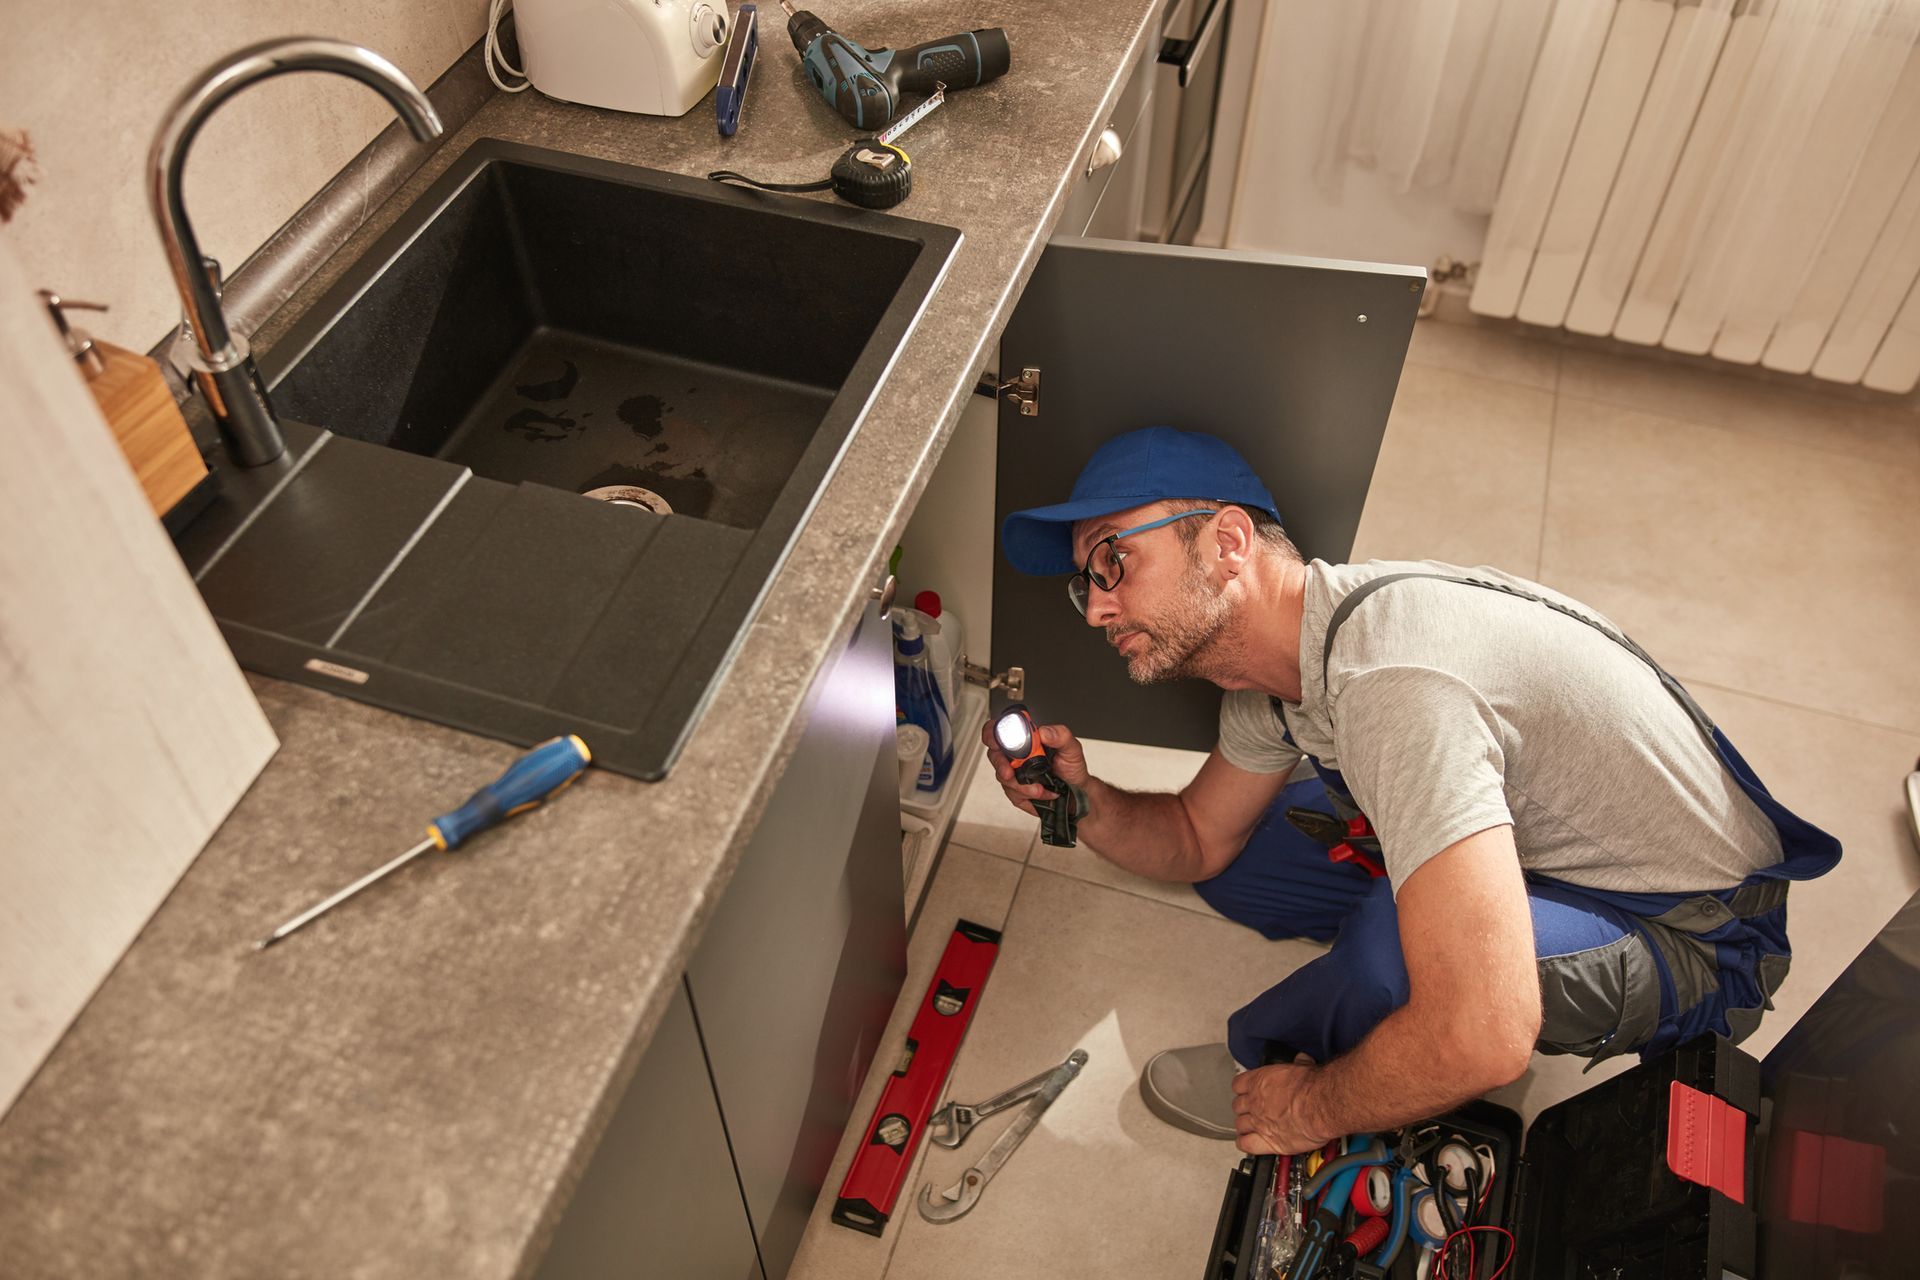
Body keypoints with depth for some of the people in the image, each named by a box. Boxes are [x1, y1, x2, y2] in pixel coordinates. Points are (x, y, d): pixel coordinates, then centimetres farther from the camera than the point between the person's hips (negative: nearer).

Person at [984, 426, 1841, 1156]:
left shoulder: (1391, 677, -36)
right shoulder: (1273, 653, -6)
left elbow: (1482, 1042, -41)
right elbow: (1199, 839, 8)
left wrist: (1308, 1112, -21)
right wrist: (1084, 800, -14)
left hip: (1691, 936, -8)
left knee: (1392, 944, -35)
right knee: (1236, 864, 1)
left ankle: (1266, 1056, -4)